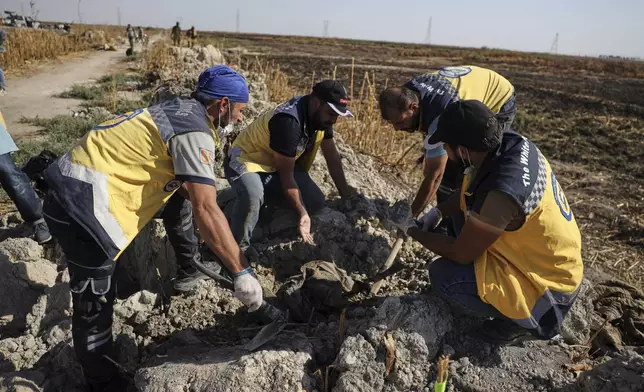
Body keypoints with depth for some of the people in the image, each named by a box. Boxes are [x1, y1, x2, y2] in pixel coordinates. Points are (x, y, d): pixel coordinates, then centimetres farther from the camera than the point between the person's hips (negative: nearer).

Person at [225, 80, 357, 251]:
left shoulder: (320, 115, -8)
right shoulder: (288, 121, -33)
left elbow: (332, 156, 3)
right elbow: (286, 176, -27)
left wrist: (345, 193, 6)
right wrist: (303, 213, -26)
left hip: (277, 166, 8)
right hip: (245, 161, -8)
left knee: (316, 202, -9)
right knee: (253, 196, -40)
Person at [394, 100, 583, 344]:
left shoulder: (500, 195, -36)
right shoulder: (511, 143, -11)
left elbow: (461, 254, -22)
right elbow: (472, 190, 9)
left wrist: (415, 233, -7)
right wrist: (438, 211, -2)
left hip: (547, 286, -8)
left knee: (443, 275, -18)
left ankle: (524, 322, 2)